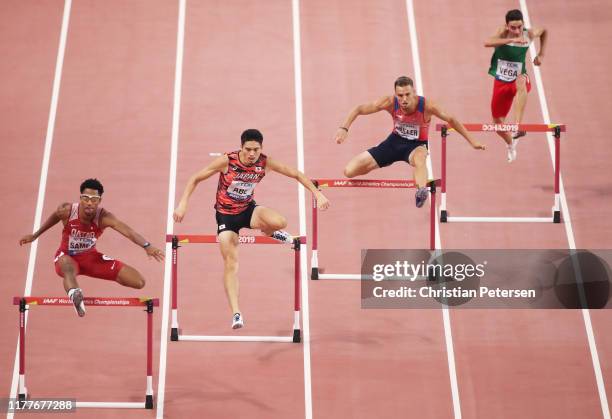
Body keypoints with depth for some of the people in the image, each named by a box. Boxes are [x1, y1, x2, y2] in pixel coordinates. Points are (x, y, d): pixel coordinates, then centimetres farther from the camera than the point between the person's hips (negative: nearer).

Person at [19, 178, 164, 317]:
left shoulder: (104, 217, -25)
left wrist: (147, 246, -58)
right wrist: (35, 236, 15)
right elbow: (54, 217, 3)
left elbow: (128, 231, -40)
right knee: (69, 269, -44)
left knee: (138, 282, -8)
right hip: (67, 256, -2)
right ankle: (74, 294, -75)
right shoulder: (67, 210, -22)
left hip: (91, 256, 2)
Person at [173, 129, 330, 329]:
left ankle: (267, 231, 10)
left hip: (248, 209, 2)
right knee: (230, 262, -9)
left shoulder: (264, 162, -16)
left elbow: (296, 174, -6)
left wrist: (318, 194, -13)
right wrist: (183, 203, -23)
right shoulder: (227, 161, -23)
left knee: (279, 222, -29)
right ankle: (236, 313, -4)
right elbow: (195, 179, -14)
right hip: (226, 214, -2)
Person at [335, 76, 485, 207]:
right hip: (395, 141, 3)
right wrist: (344, 128, -31)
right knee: (349, 171, -2)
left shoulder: (426, 106, -26)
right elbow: (359, 110, -15)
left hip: (417, 145, -3)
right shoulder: (390, 103, -23)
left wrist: (472, 142, -8)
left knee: (419, 158, -43)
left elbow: (451, 120, -11)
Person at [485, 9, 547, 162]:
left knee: (521, 82, -40)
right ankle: (511, 144, 46)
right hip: (501, 82, 1)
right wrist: (511, 40, -48)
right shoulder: (503, 32, -17)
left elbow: (544, 31, 15)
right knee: (498, 122, 11)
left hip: (518, 79, -1)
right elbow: (487, 43, -40)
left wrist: (541, 54, 10)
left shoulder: (530, 34, -10)